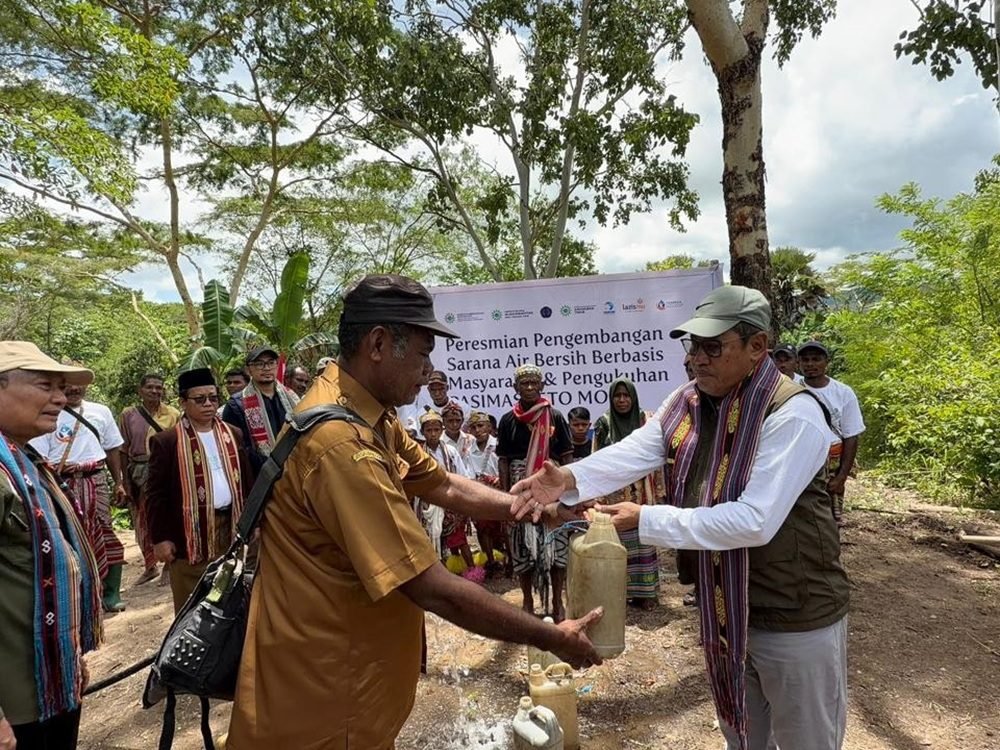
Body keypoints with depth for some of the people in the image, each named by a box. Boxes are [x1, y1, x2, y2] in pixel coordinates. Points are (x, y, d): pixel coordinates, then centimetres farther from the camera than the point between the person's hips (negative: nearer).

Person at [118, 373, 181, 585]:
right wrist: (126, 481, 1)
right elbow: (123, 451, 4)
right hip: (139, 474, 2)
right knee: (143, 522, 12)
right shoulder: (128, 415, 3)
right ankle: (150, 566, 29)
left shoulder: (174, 415, 0)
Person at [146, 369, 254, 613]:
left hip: (230, 525, 4)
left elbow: (246, 481, 10)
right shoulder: (166, 441, -6)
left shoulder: (233, 435, 8)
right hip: (190, 530, -4)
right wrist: (160, 537, -9)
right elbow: (156, 494, -6)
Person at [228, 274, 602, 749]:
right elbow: (433, 589, -30)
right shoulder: (342, 443, -32)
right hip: (319, 697, -9)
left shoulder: (371, 417, 2)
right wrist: (551, 639, -20)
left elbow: (446, 487, 6)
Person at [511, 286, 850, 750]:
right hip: (722, 610, 7)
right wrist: (570, 479, -32)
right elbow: (630, 454, -14)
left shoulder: (793, 415, -24)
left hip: (795, 618, -6)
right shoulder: (686, 403, -1)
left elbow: (755, 520, -32)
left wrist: (645, 520, -32)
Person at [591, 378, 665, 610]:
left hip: (642, 492, 1)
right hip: (614, 493, -1)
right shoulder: (604, 423, 0)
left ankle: (643, 591, 17)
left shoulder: (646, 421, 3)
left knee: (642, 539, 6)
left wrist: (658, 490, 0)